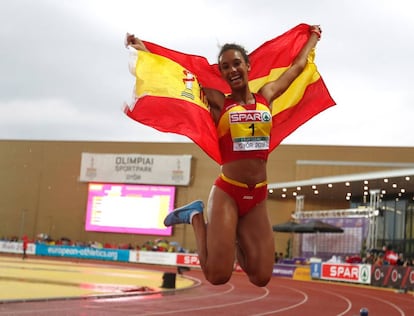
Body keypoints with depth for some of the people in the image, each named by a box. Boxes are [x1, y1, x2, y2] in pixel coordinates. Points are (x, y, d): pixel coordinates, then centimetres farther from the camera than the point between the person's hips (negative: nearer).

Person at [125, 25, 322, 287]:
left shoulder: (266, 96, 11)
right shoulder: (219, 103, 2)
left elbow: (298, 66, 24)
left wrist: (313, 37, 36)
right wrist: (143, 49, 8)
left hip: (258, 197, 4)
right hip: (227, 193, -4)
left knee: (261, 277, -2)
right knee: (218, 276, -10)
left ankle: (234, 237, 27)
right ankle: (197, 217, 16)